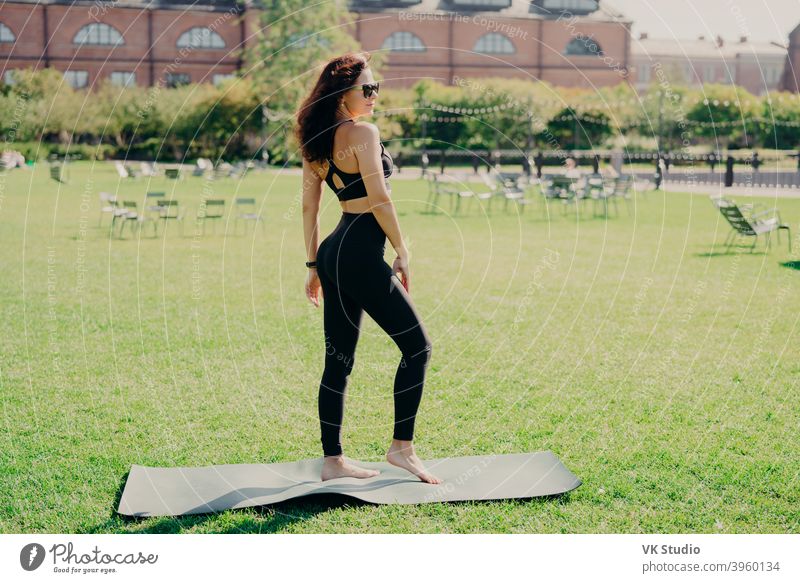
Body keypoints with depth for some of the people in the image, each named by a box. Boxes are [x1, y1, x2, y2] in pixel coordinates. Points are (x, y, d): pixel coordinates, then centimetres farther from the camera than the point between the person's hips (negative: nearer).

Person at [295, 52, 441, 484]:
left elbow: (309, 206, 14)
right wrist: (401, 250, -7)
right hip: (361, 255, -9)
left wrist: (313, 265, 18)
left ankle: (332, 460, 15)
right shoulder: (362, 133, -12)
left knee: (338, 360, 11)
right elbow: (379, 200, -18)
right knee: (417, 347, 3)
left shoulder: (316, 140, 13)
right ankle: (401, 448, 8)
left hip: (334, 253, 9)